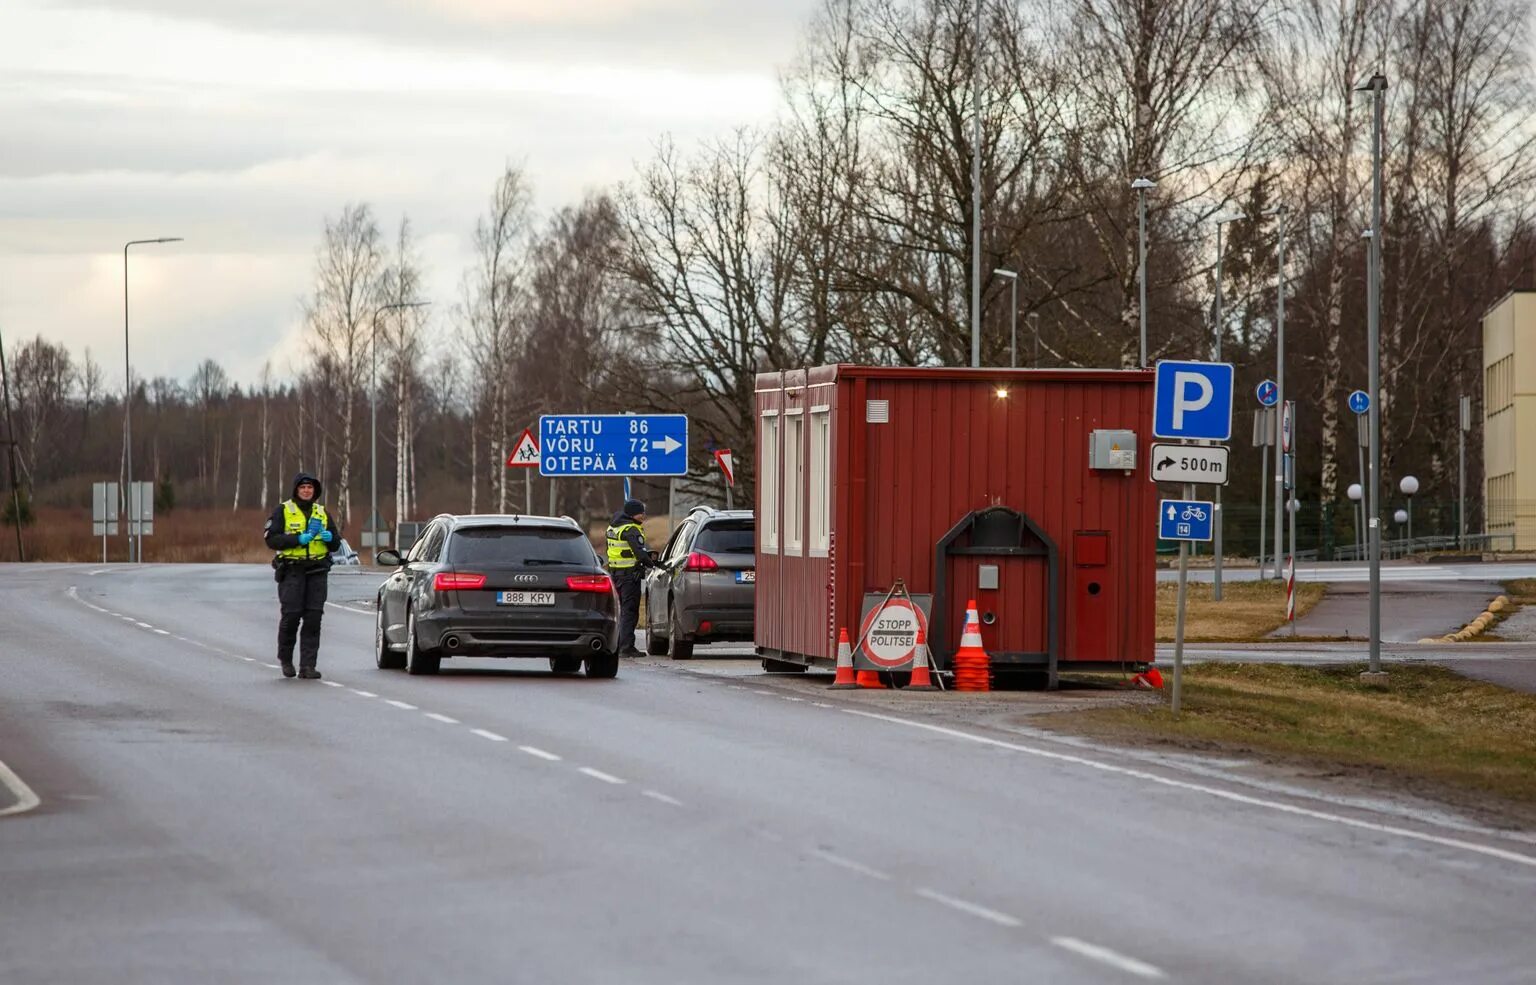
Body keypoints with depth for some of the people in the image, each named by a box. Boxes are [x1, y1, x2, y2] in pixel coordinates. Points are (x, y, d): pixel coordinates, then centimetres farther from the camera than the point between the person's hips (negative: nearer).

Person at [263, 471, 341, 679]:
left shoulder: (323, 513, 16)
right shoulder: (283, 511, 4)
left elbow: (336, 544, 18)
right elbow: (271, 539, -7)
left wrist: (329, 537, -6)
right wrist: (298, 539, -16)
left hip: (317, 571, 3)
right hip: (292, 570, -3)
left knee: (313, 618, -4)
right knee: (291, 615, -7)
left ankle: (308, 666, -3)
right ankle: (285, 658, 17)